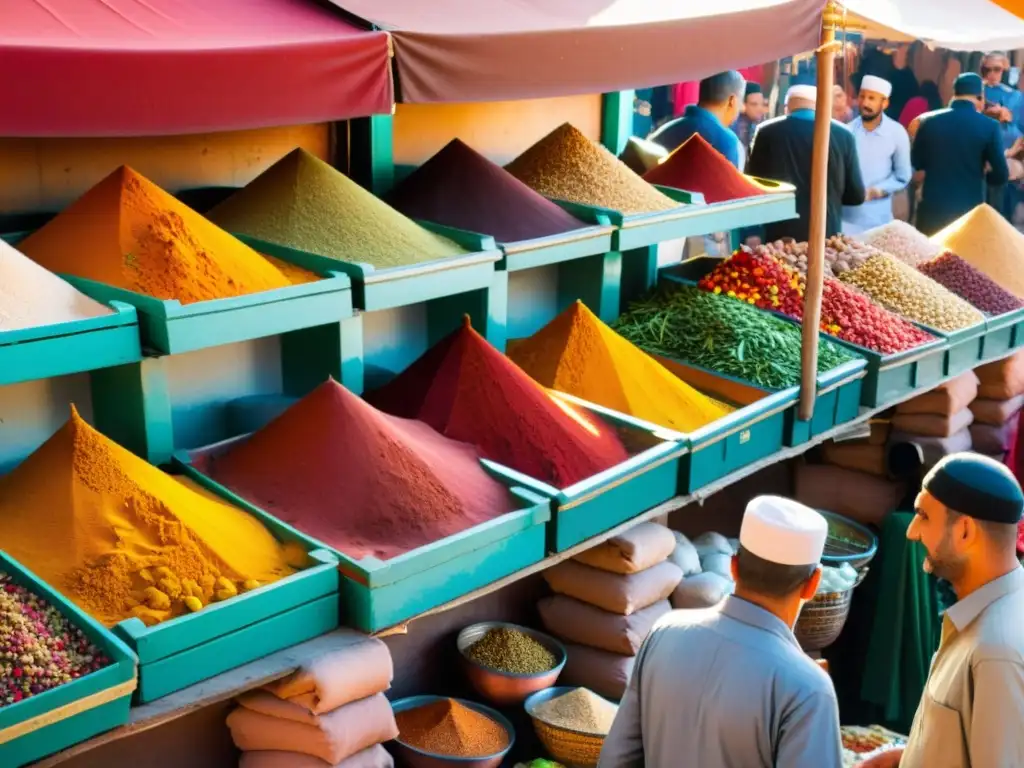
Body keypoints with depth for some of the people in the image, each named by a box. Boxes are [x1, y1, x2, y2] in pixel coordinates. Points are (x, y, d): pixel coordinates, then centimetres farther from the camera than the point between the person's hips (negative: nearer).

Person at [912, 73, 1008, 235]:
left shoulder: (928, 121, -1)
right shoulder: (989, 126, -7)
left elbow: (916, 163, 10)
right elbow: (1001, 175, -4)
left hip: (932, 208, 2)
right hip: (969, 210, -2)